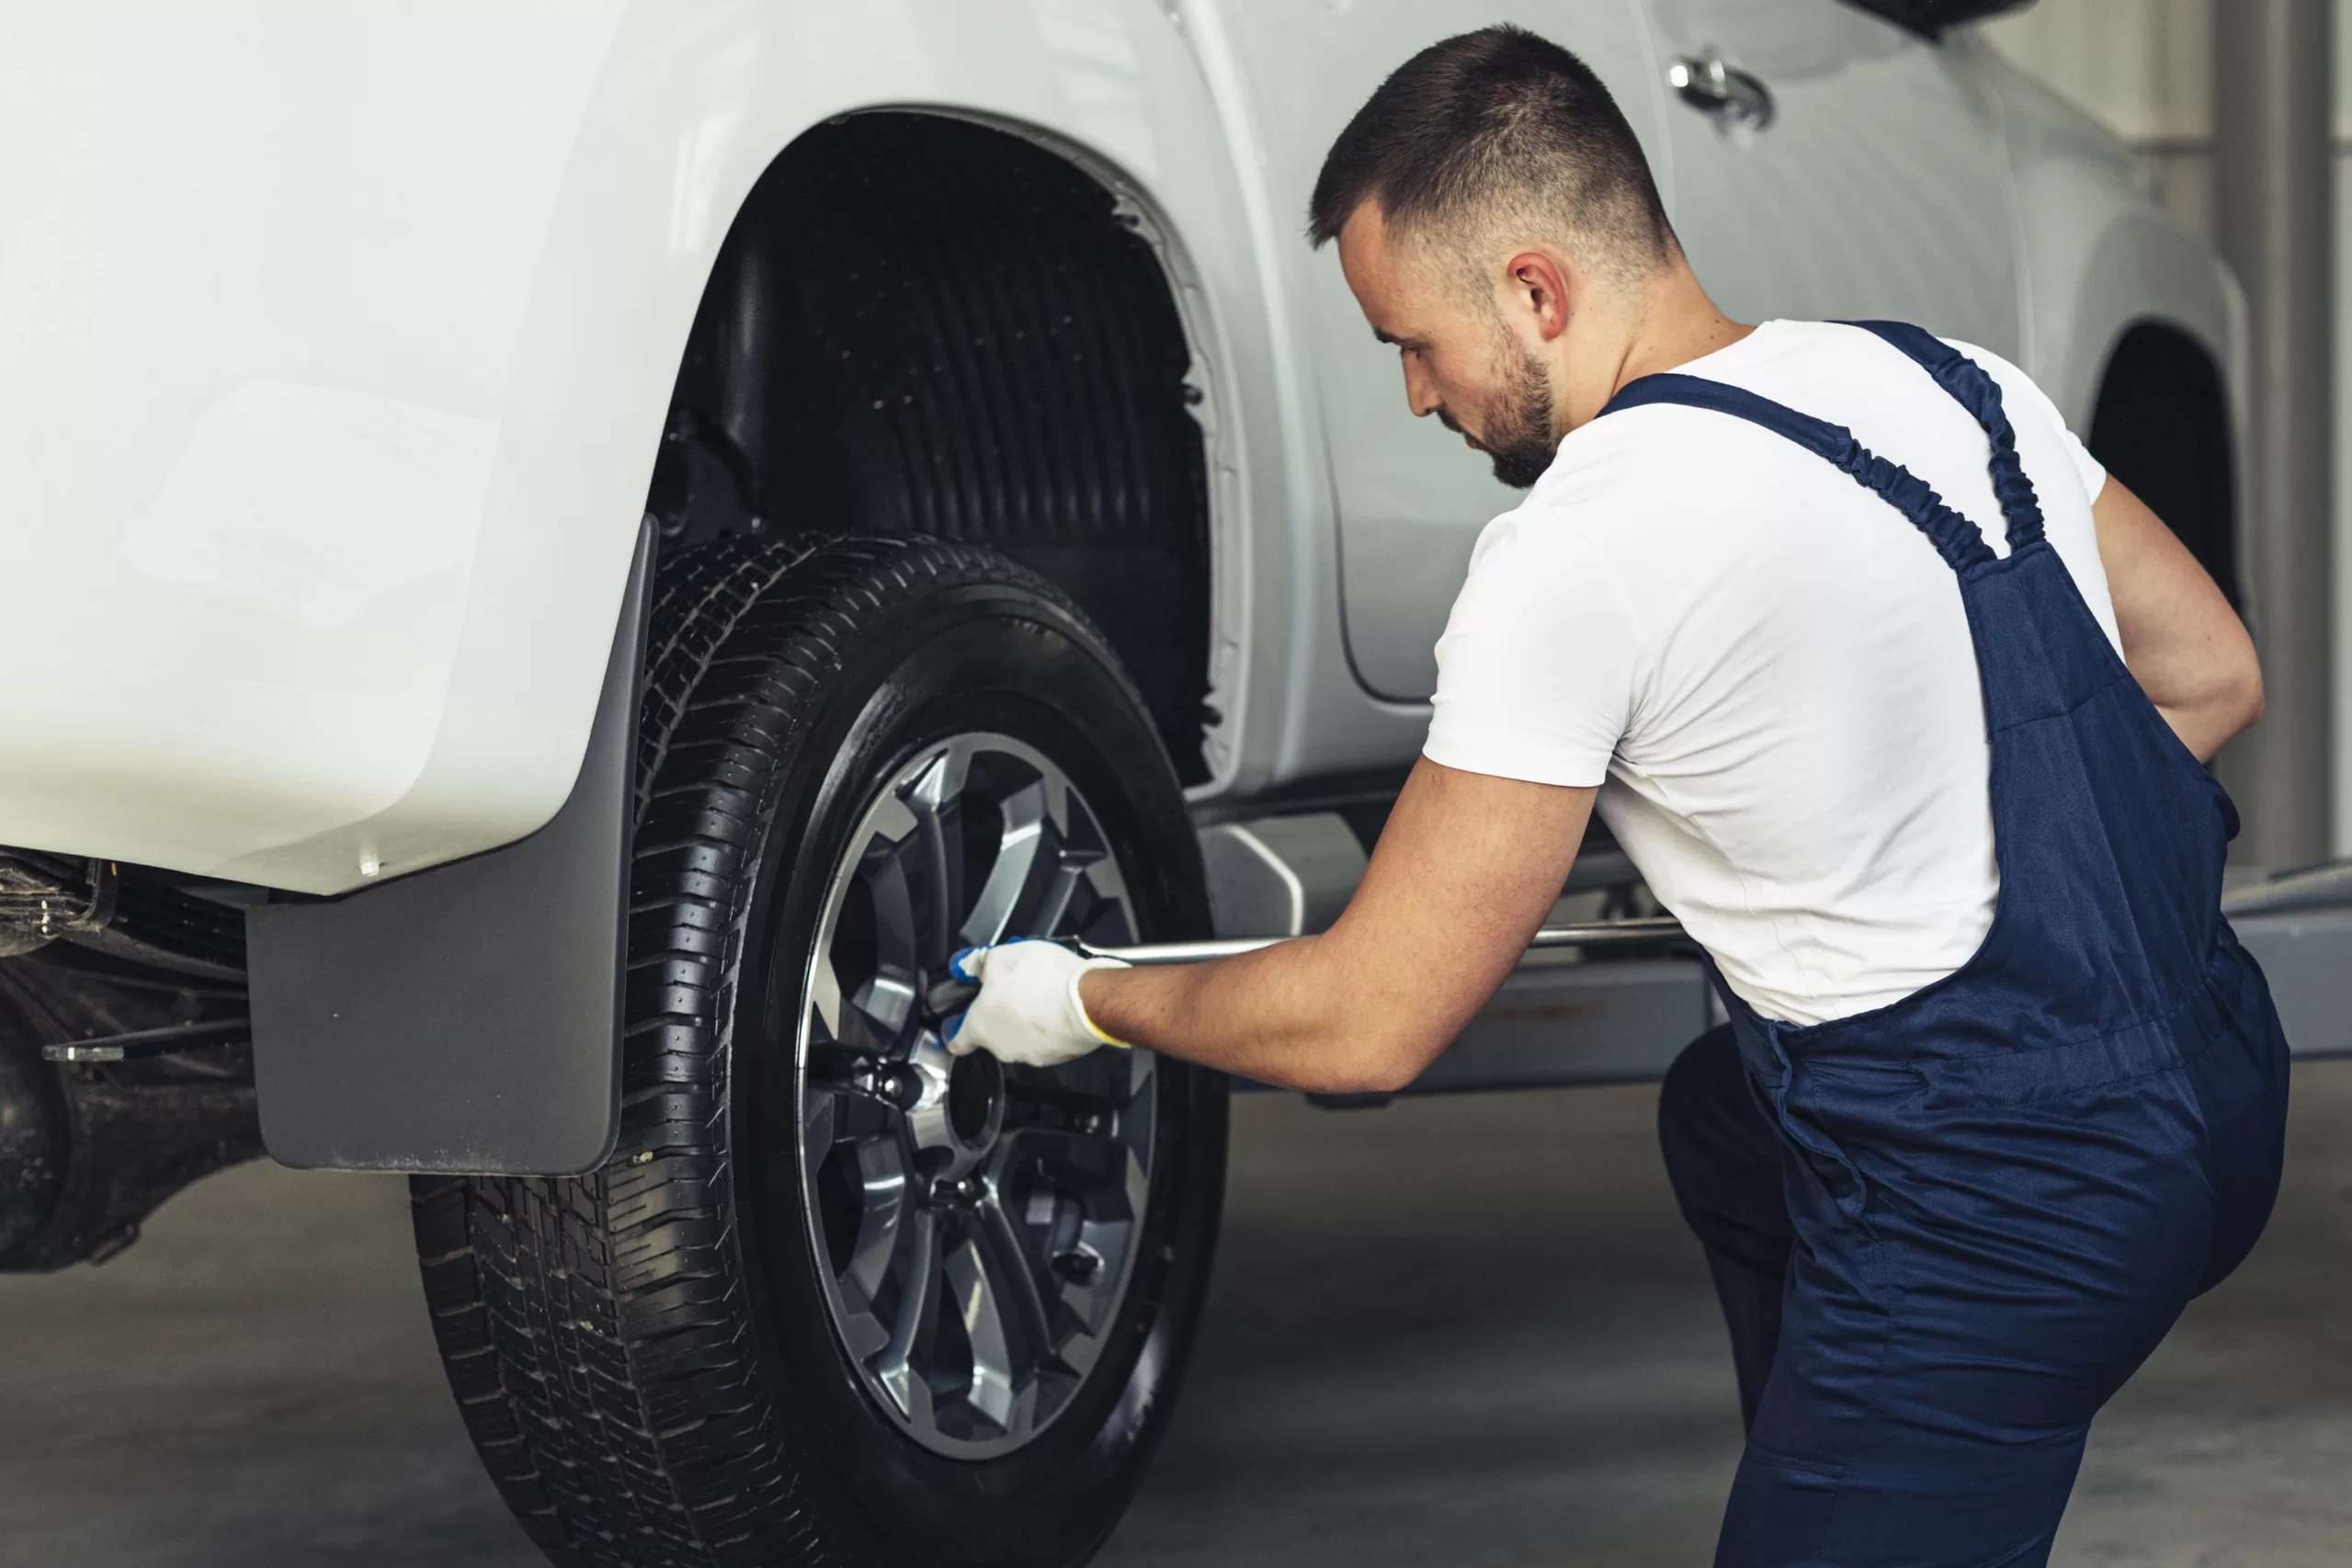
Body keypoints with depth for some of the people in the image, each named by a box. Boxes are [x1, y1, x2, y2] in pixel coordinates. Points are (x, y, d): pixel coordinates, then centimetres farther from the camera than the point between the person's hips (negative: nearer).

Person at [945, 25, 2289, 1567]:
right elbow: (2211, 674, 15)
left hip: (2000, 1210, -8)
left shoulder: (1576, 552, -17)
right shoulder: (1945, 375, 5)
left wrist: (1083, 1002, 6)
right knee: (1725, 1122, 32)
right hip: (2212, 1064, 9)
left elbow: (1369, 1024, -11)